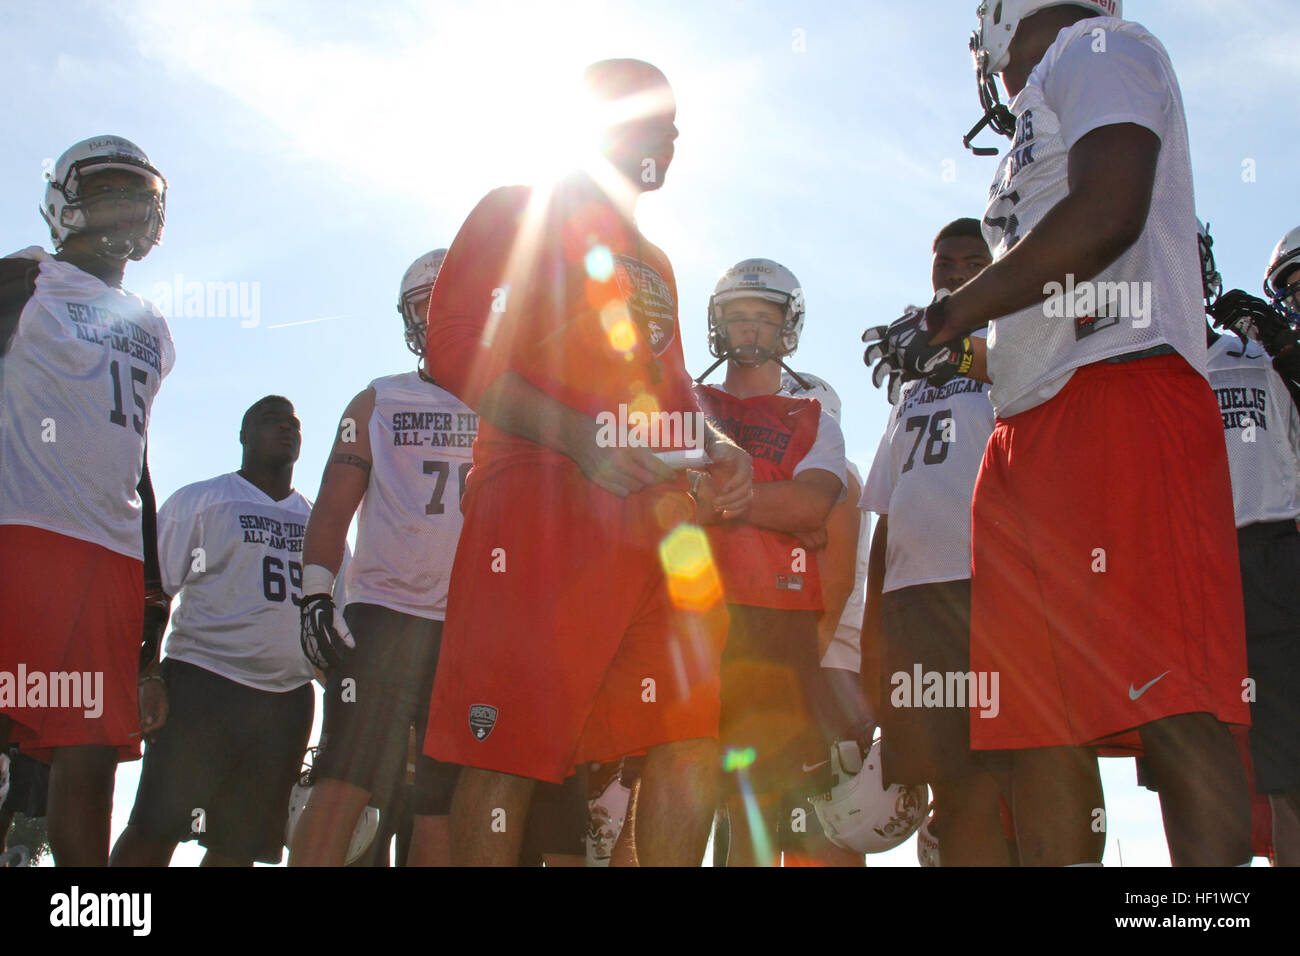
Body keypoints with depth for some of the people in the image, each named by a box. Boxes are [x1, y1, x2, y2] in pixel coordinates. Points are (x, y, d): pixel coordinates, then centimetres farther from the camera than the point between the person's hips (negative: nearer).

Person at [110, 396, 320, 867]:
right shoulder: (199, 500, 7)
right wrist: (148, 677, -11)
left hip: (288, 699, 4)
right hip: (202, 684, -4)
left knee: (240, 842, 4)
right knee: (157, 828, -10)